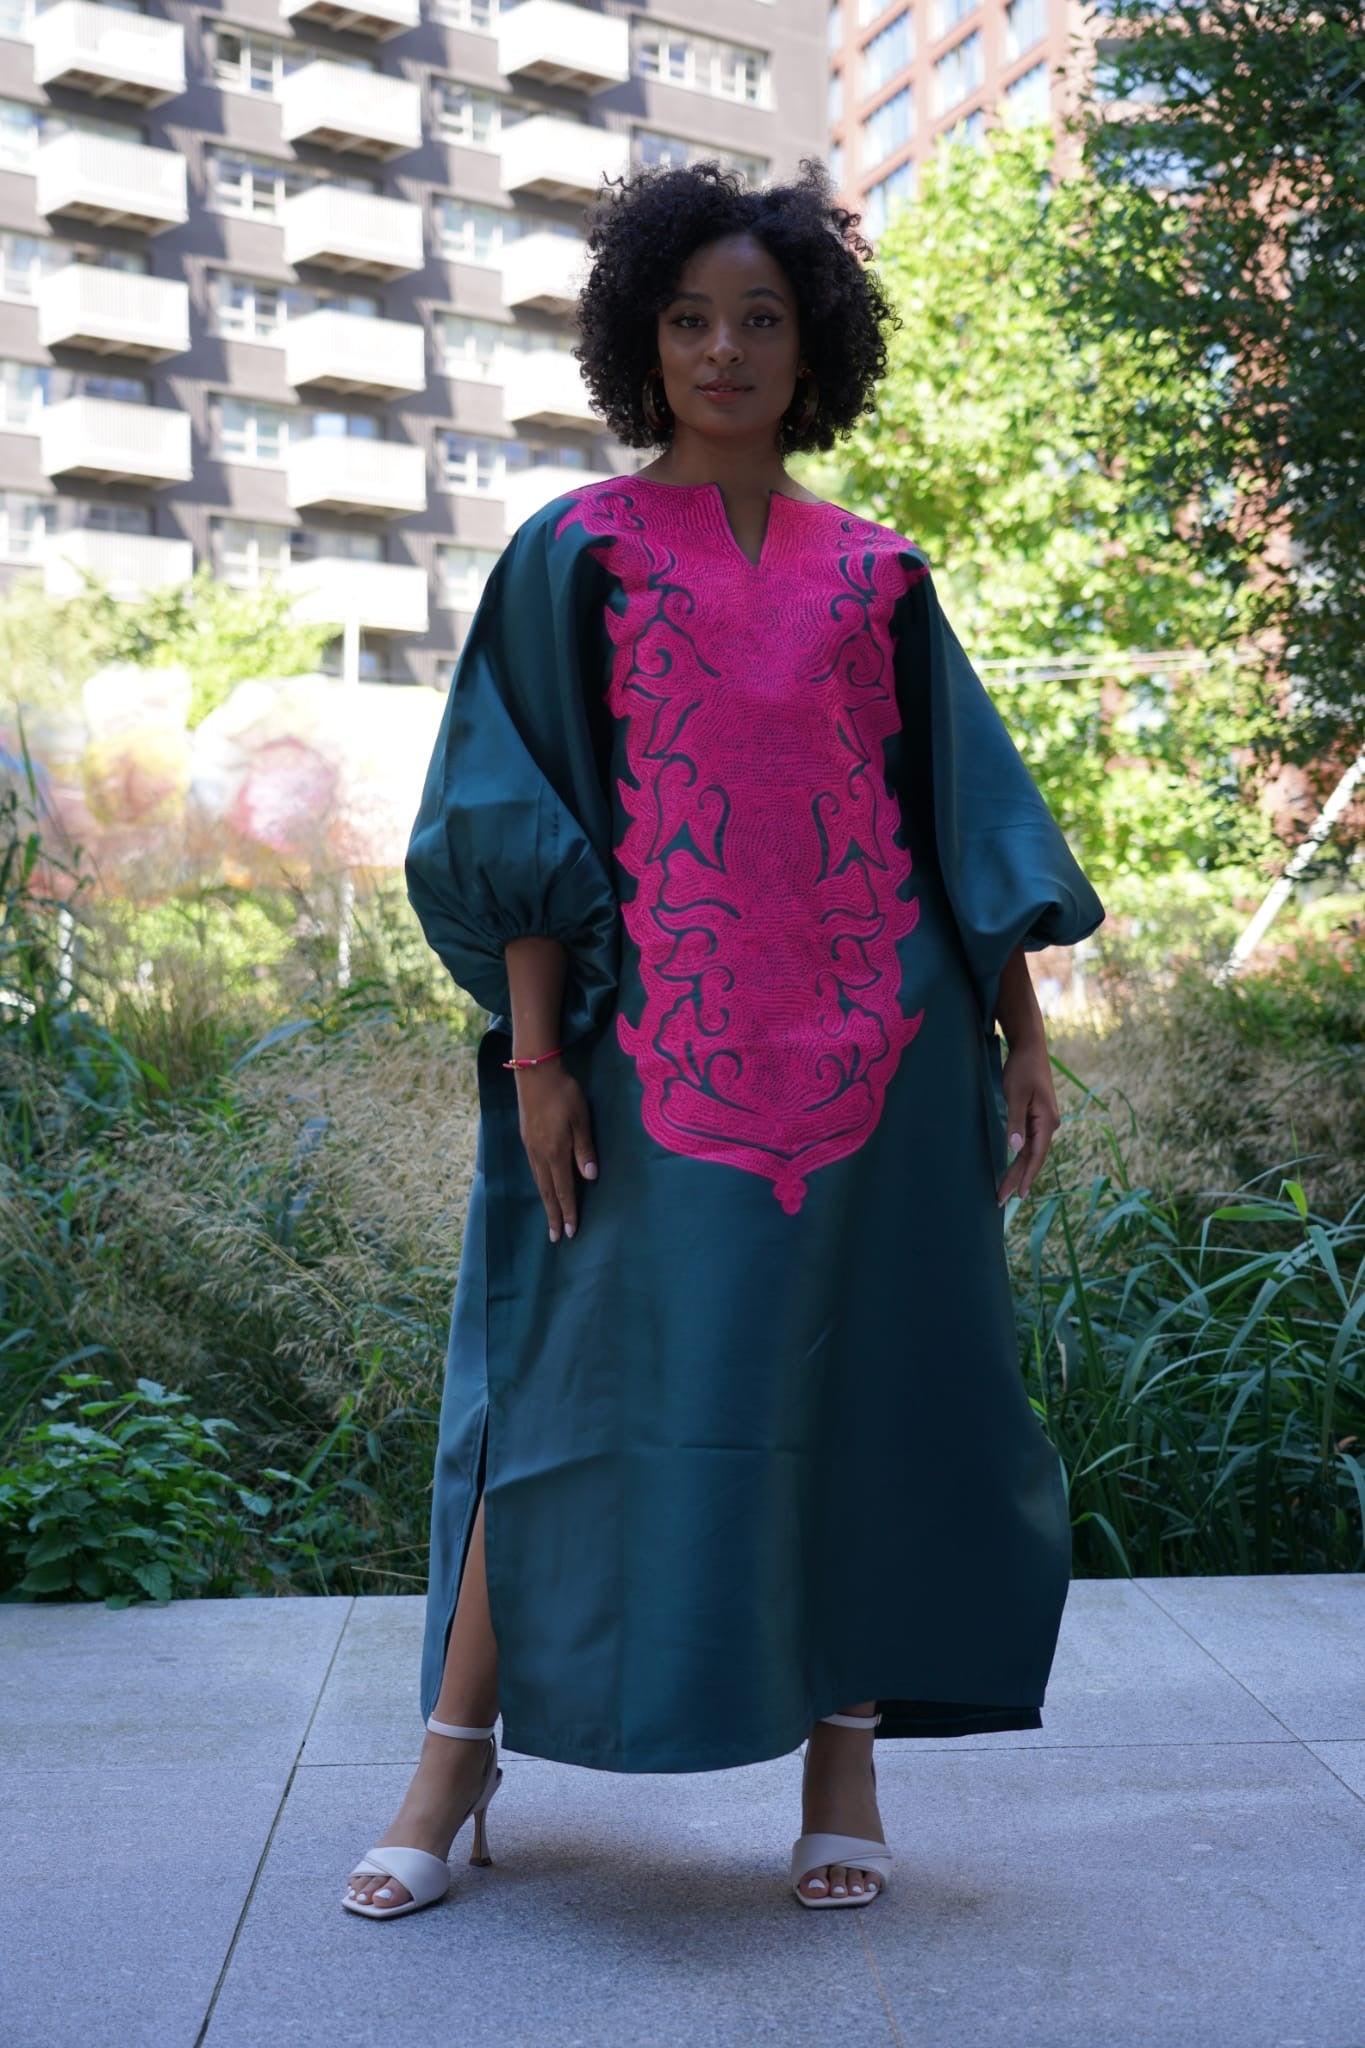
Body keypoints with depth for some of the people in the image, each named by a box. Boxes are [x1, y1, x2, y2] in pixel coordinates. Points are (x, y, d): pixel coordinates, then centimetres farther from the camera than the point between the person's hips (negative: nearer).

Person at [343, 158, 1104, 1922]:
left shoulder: (874, 572, 11)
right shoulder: (576, 553, 5)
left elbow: (967, 812, 11)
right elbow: (516, 819, -1)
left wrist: (1021, 1030, 5)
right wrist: (536, 1053, -9)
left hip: (870, 1045, 2)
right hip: (657, 1046, -2)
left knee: (853, 1390, 4)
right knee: (593, 1385, -1)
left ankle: (844, 1764, 16)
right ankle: (455, 1763, 12)